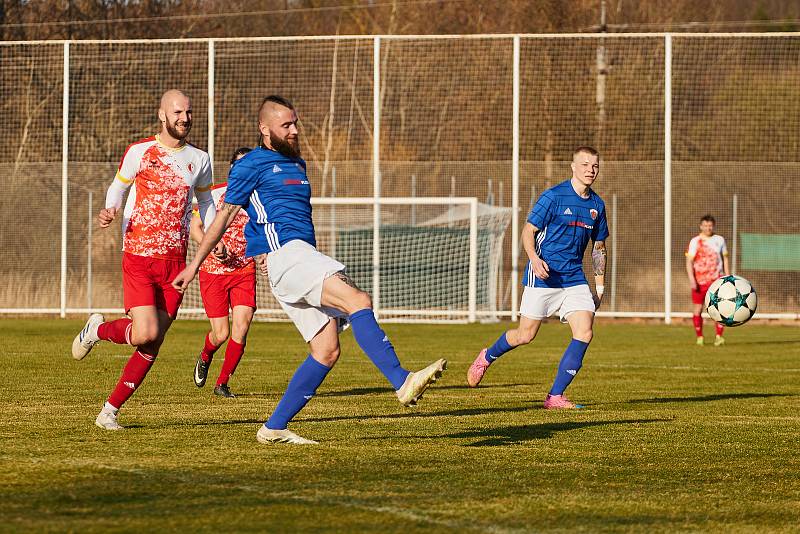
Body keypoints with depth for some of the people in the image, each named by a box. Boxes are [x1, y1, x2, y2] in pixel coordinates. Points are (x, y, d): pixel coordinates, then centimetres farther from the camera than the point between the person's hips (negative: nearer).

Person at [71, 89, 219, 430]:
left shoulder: (199, 160, 9)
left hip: (175, 261, 4)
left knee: (153, 344, 0)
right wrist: (109, 211, -9)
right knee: (145, 333, -19)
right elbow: (118, 186, 13)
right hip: (138, 257, -4)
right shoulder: (139, 152, -1)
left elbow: (205, 201, 23)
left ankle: (110, 411, 11)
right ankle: (98, 330, 14)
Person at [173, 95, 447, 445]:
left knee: (326, 350, 0)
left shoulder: (297, 164, 26)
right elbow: (223, 218, 6)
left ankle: (274, 428, 6)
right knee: (359, 302, -26)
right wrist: (195, 264, 7)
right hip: (285, 255, -9)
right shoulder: (251, 165, 2)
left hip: (306, 256, 9)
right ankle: (403, 382, -37)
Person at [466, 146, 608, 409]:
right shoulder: (553, 196, -9)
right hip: (543, 276, -5)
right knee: (526, 335, 0)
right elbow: (528, 230, -7)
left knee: (584, 333, -12)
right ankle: (487, 357, 31)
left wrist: (600, 285, 16)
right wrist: (534, 258, -25)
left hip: (574, 279, 5)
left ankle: (555, 396, -4)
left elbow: (599, 247, 19)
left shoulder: (597, 205, 9)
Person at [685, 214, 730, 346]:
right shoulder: (695, 241, -1)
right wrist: (691, 279, -17)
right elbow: (689, 261, -6)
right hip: (700, 280, -1)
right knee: (697, 309, 2)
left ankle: (719, 337, -11)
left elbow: (725, 259, 17)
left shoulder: (719, 240, 9)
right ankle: (699, 337, 15)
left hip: (716, 280, 1)